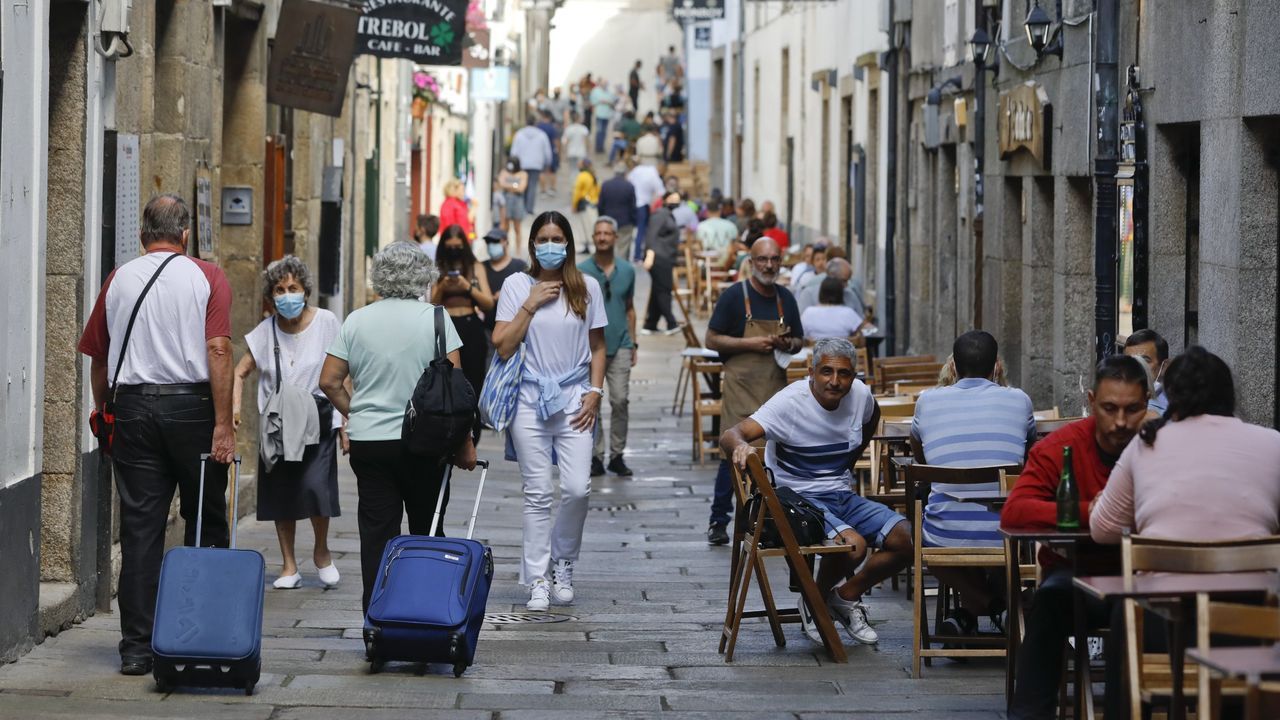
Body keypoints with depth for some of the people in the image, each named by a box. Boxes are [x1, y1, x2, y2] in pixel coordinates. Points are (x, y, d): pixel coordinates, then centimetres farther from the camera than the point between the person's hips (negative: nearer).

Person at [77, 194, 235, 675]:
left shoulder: (118, 281, 7)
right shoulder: (206, 278, -1)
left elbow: (97, 357, 11)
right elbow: (218, 351, -11)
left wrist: (102, 412, 25)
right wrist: (223, 425, -11)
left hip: (133, 406, 2)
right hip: (191, 402, -2)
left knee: (139, 529, 3)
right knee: (205, 523, 11)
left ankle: (137, 648, 1)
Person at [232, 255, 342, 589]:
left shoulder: (326, 323, -4)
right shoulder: (264, 332, 1)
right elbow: (240, 373, 4)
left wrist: (347, 420, -1)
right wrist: (235, 407, -14)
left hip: (318, 418, -3)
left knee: (315, 484, -16)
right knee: (281, 492, 4)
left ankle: (321, 552, 8)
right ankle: (289, 565, 16)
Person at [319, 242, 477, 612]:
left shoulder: (356, 321, 2)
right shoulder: (435, 319, -5)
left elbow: (329, 381, 2)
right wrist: (463, 443, -2)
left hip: (367, 442, 2)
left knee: (377, 535, 2)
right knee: (427, 533, 9)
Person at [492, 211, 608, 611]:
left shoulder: (586, 287, 6)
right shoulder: (517, 285, 3)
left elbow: (597, 346, 13)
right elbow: (502, 346, -3)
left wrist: (595, 392, 1)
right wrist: (530, 305, -9)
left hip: (574, 398, 1)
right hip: (530, 398, -1)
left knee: (577, 488, -10)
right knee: (538, 493, -1)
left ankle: (563, 565, 14)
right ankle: (537, 580, 6)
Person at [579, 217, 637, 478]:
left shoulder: (627, 270, 7)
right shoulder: (581, 271, -1)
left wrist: (633, 343, 11)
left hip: (620, 346, 2)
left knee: (620, 401, -3)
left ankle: (617, 455, 6)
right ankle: (596, 457, 7)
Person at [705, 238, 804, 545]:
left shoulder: (786, 299, 13)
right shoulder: (734, 295, -2)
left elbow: (800, 341, 22)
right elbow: (712, 340, -3)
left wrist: (789, 344, -2)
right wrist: (750, 343, -14)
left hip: (776, 387, 4)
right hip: (741, 385, -4)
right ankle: (718, 521, 1)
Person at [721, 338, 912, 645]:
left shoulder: (859, 394, 0)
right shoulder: (790, 402, -19)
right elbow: (729, 435, -30)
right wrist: (740, 445, -54)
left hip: (842, 495, 7)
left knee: (905, 540, -12)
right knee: (853, 545, -32)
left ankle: (846, 596, 11)